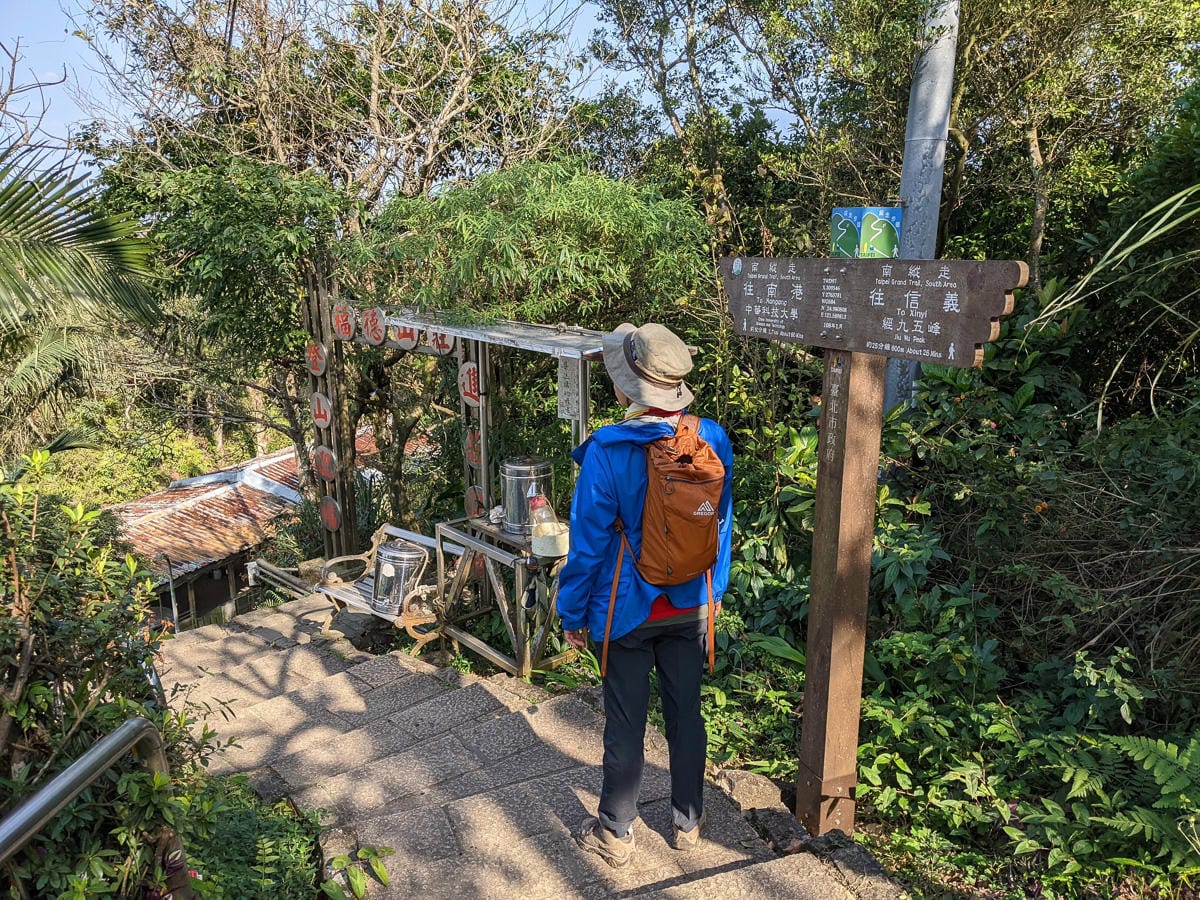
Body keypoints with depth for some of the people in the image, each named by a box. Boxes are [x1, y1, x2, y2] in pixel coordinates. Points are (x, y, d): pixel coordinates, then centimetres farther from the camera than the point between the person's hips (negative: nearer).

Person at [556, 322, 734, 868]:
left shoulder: (607, 453, -22)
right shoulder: (713, 441, -9)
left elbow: (588, 543, -15)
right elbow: (722, 524, 3)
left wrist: (572, 614, -2)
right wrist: (715, 590, 17)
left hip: (627, 612, -4)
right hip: (690, 608, 4)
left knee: (625, 725, 11)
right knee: (686, 715, 18)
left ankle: (615, 834, 30)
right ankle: (688, 823, 37)